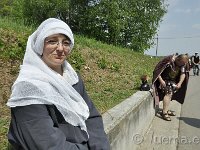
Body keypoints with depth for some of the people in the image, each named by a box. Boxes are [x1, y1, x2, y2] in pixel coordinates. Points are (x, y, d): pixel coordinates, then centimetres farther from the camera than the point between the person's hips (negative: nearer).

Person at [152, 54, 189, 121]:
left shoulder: (182, 63, -12)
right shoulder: (168, 61, -31)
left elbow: (183, 73, -3)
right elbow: (157, 70, -27)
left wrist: (180, 83, -15)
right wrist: (161, 81, -32)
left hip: (172, 80, 7)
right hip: (164, 80, -7)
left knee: (171, 94, 12)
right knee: (168, 93, -18)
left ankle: (166, 110, 27)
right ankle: (164, 113, -15)